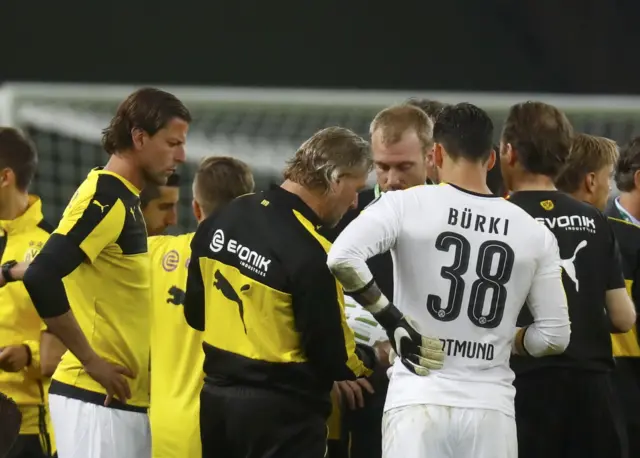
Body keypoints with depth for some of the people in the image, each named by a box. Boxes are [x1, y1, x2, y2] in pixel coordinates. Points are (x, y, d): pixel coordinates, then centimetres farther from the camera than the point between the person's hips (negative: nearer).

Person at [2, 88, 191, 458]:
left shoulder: (123, 200, 16)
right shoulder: (106, 198, -14)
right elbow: (41, 279, -24)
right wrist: (90, 360, -18)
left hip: (124, 398, 9)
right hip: (97, 398, -9)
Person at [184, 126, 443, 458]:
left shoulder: (222, 220, 3)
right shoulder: (310, 253, -21)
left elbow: (196, 313, 14)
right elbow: (330, 356, -17)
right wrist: (372, 358, 2)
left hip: (216, 398, 8)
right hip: (281, 412, -8)